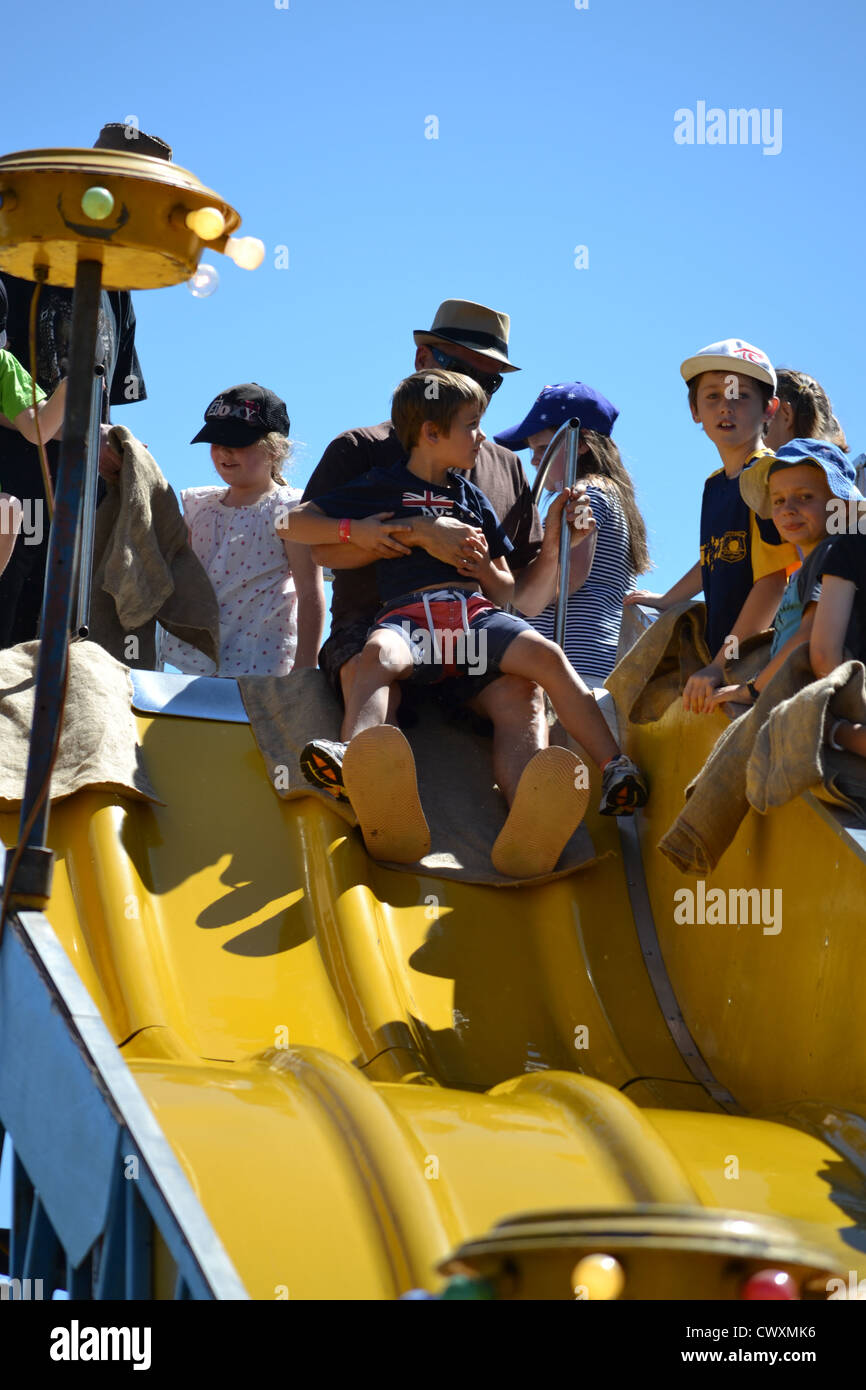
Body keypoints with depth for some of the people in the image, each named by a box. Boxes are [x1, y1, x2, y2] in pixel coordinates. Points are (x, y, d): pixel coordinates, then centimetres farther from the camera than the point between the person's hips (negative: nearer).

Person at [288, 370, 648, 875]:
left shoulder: (473, 498, 28)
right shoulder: (382, 488, 16)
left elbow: (508, 592, 28)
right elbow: (296, 523, 15)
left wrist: (488, 571, 4)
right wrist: (353, 530, -1)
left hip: (475, 611, 3)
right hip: (409, 612, -3)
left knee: (546, 653, -25)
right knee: (380, 652, -38)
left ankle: (615, 768, -31)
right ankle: (354, 760, -61)